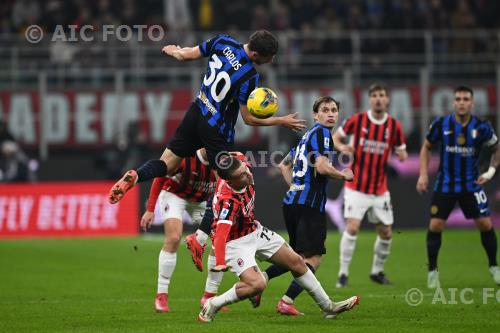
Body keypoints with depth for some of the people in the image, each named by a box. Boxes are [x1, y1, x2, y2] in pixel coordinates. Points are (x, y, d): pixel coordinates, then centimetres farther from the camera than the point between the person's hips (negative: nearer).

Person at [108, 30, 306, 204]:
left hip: (196, 113, 6)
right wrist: (282, 121, -3)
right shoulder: (250, 77, -22)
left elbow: (186, 55, 6)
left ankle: (135, 176, -18)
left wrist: (173, 51, 29)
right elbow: (249, 118, -13)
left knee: (166, 165, 11)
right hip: (217, 131, -6)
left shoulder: (222, 42, -7)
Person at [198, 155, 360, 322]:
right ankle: (212, 305, -6)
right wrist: (220, 263, -60)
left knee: (296, 262, 11)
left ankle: (328, 307, 25)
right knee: (257, 284, -27)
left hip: (255, 231, 9)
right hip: (235, 243, -9)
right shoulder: (227, 201, -38)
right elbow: (220, 234, -47)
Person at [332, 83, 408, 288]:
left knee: (386, 233, 7)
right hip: (356, 187, -3)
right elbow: (336, 136, 4)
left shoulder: (394, 126, -1)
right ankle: (343, 274, -7)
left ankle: (377, 271, 28)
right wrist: (341, 146, -18)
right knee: (352, 227, -17)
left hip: (380, 190, 3)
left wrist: (402, 155, -17)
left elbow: (402, 153, 6)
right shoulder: (357, 120, -7)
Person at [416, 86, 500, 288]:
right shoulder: (441, 125, -9)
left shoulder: (482, 128, -8)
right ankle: (432, 271, 8)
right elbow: (426, 147, 6)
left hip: (471, 184, 0)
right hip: (445, 184, 0)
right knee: (435, 226, -7)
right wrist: (423, 175, -2)